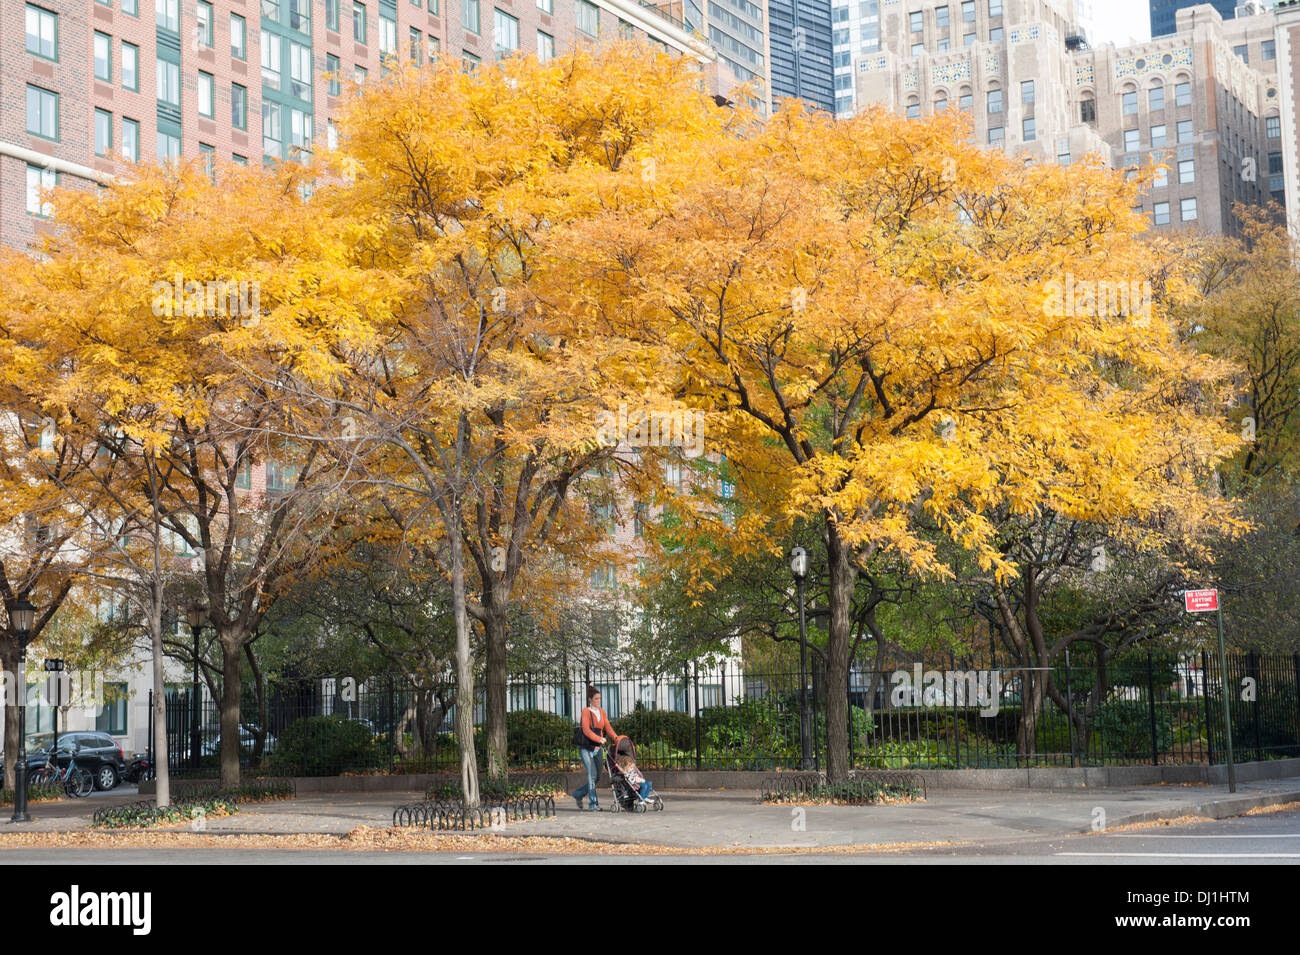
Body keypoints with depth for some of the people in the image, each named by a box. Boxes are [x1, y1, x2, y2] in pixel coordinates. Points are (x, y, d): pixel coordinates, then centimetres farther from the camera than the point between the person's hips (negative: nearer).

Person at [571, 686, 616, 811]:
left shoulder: (602, 712, 15)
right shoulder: (586, 711, -5)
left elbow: (607, 727, 8)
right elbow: (586, 730, -16)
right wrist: (599, 739, -27)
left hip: (598, 748, 7)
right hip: (586, 748, -6)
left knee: (597, 776, 8)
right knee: (592, 775, -13)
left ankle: (578, 794, 28)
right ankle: (592, 804, -10)